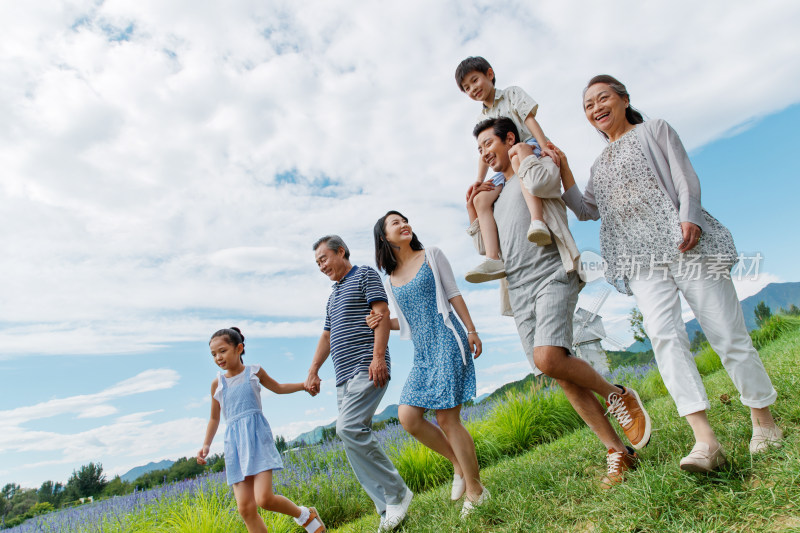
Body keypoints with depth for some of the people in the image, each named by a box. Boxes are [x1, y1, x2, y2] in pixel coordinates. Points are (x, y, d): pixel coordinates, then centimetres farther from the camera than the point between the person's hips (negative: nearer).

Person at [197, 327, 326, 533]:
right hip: (234, 442, 3)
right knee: (246, 508, -3)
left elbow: (279, 388, 23)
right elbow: (214, 418, 20)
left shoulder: (254, 371, 7)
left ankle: (305, 515, 10)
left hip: (257, 435, -3)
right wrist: (206, 445, 8)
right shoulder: (217, 383, 11)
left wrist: (305, 384, 13)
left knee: (264, 499, -17)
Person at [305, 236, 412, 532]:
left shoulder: (366, 275, 4)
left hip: (367, 370, -8)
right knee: (356, 439, 1)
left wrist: (378, 356, -21)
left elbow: (382, 313, -9)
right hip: (344, 378, 8)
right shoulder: (334, 295, 28)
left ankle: (397, 493, -8)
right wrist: (313, 371, 23)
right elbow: (327, 336, 30)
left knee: (348, 428, -22)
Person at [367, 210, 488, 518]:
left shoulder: (431, 255, 4)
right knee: (407, 415, -6)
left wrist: (472, 331, -3)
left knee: (447, 417, -7)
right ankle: (459, 463, 16)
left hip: (447, 342, -5)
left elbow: (453, 294, 3)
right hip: (422, 353, 5)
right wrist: (383, 322, -1)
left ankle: (475, 491, 11)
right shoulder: (390, 281, 14)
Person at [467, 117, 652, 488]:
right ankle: (616, 453, 12)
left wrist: (523, 154, 2)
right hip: (518, 293, 6)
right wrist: (474, 217, 16)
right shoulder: (496, 196, 27)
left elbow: (540, 182, -17)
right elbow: (488, 253, 27)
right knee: (561, 374, 1)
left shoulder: (541, 164, 10)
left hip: (551, 276, -6)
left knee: (548, 357, -27)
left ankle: (617, 395, 0)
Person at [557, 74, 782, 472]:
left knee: (725, 332, -2)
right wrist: (564, 174, 9)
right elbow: (587, 211, 20)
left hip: (681, 241, -3)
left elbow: (685, 177, 2)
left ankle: (764, 422, 15)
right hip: (641, 260, 3)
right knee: (664, 334, -17)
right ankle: (705, 439, -20)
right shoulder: (599, 164, 27)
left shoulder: (653, 130, 14)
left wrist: (689, 217, -16)